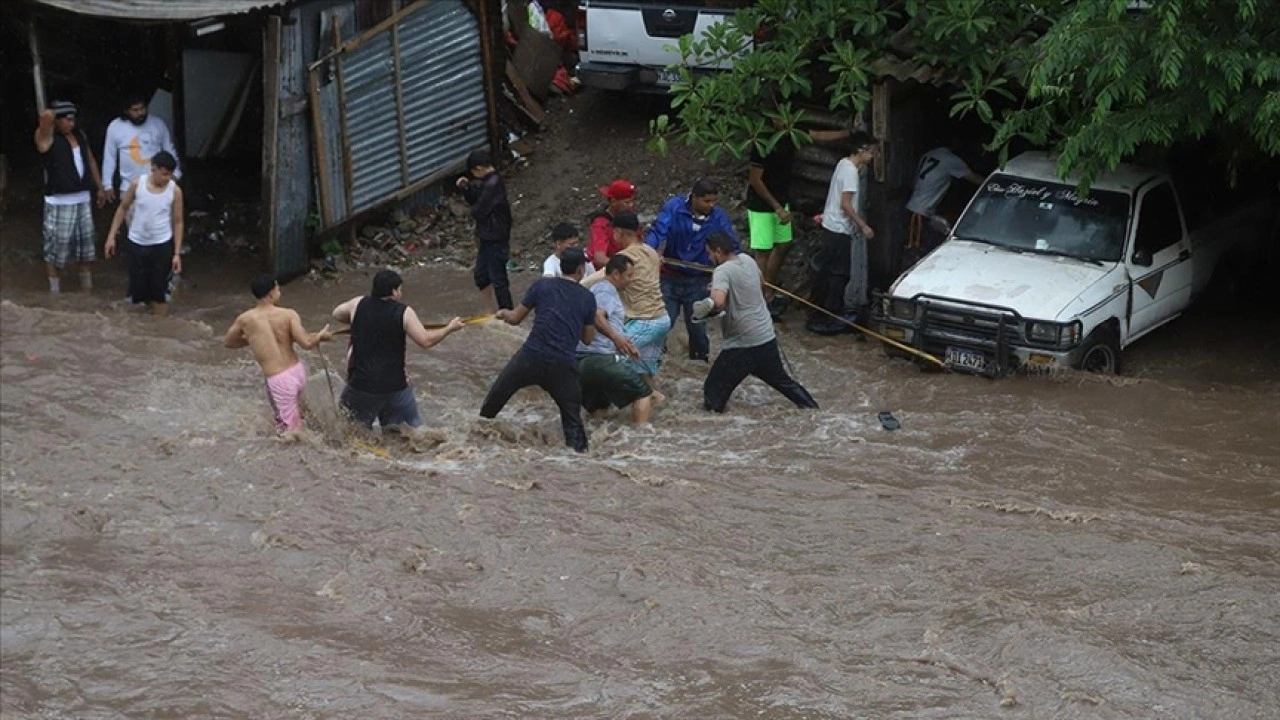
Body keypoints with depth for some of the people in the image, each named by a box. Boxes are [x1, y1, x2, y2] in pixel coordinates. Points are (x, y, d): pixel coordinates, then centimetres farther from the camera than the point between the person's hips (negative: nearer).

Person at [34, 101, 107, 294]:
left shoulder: (79, 134, 8)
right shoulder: (47, 137, -13)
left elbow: (90, 161, 18)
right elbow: (46, 115, -32)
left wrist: (99, 187, 19)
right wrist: (51, 114, -8)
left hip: (83, 200, 7)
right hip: (59, 203, -7)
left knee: (87, 246, 15)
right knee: (57, 249, -1)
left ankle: (88, 289, 28)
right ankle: (54, 293, 9)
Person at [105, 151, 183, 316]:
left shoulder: (175, 191, -10)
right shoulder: (137, 184, -9)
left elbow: (178, 222, -3)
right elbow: (123, 209, 4)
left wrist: (177, 253, -5)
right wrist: (111, 236, 1)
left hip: (162, 246, -1)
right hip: (137, 244, 1)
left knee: (159, 290, 3)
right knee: (137, 288, 7)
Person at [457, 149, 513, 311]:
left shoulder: (492, 185, -24)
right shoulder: (490, 181, 8)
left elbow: (478, 211, -23)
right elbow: (476, 201, 18)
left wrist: (473, 210, -1)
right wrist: (466, 188, 3)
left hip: (495, 240, -10)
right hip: (487, 238, 10)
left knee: (499, 280, -2)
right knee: (481, 275, 19)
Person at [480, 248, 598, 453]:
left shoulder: (542, 285, 5)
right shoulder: (587, 298, 8)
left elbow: (515, 318, 11)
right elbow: (588, 338, 16)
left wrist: (504, 313, 34)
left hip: (531, 358, -1)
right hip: (563, 366, 1)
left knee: (495, 397, 19)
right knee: (572, 418, 11)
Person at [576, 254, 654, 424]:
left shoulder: (596, 289, 28)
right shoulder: (606, 289, -3)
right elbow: (596, 316, -23)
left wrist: (626, 346, 36)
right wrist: (616, 337, -32)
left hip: (580, 362, 9)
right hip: (602, 358, -9)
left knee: (597, 410, 20)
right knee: (644, 394, -2)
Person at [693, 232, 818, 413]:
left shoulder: (723, 271, -17)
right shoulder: (748, 261, 6)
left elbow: (718, 302, -35)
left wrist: (705, 307, -16)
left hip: (742, 345, -8)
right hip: (767, 338, 8)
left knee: (714, 391, 0)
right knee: (781, 380, 25)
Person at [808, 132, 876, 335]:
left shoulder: (844, 164, 10)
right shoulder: (851, 172, -19)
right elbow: (846, 204, -22)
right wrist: (863, 226, -17)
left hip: (830, 226, 10)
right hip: (840, 229, -10)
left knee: (828, 271, 15)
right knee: (839, 273, -3)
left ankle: (817, 315, 21)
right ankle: (831, 317, 1)